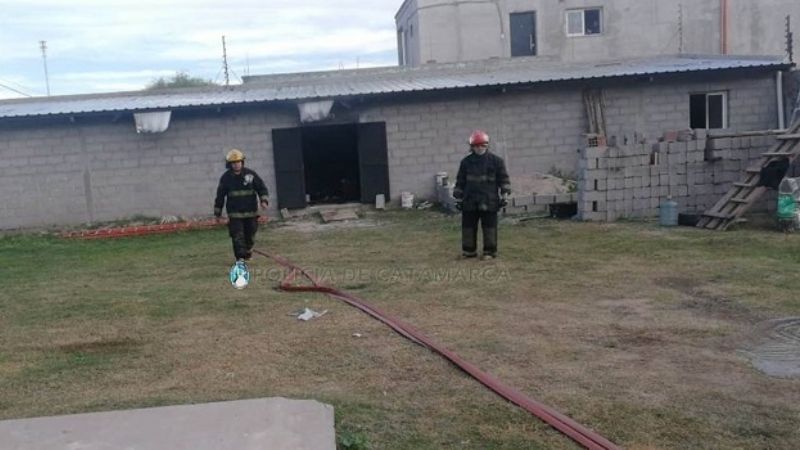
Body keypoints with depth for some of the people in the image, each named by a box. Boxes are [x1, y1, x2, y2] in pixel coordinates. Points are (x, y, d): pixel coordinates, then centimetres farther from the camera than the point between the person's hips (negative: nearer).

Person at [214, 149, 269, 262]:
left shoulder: (251, 174, 0)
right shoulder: (226, 178, 0)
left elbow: (261, 188, 2)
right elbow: (220, 196, 7)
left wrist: (264, 200, -16)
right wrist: (217, 212, 9)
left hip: (251, 212, 1)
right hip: (235, 213, -1)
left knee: (250, 235, 12)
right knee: (237, 236, -10)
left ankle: (248, 252, 34)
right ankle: (240, 258, -7)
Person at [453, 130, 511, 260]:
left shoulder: (496, 161, 1)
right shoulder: (466, 162, 7)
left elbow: (504, 179, 4)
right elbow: (460, 182, 11)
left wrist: (504, 196, -2)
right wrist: (458, 198, 9)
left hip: (489, 202, -2)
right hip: (469, 202, 2)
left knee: (489, 227, 2)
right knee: (468, 226, 5)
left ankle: (490, 251, 11)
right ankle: (469, 251, 16)